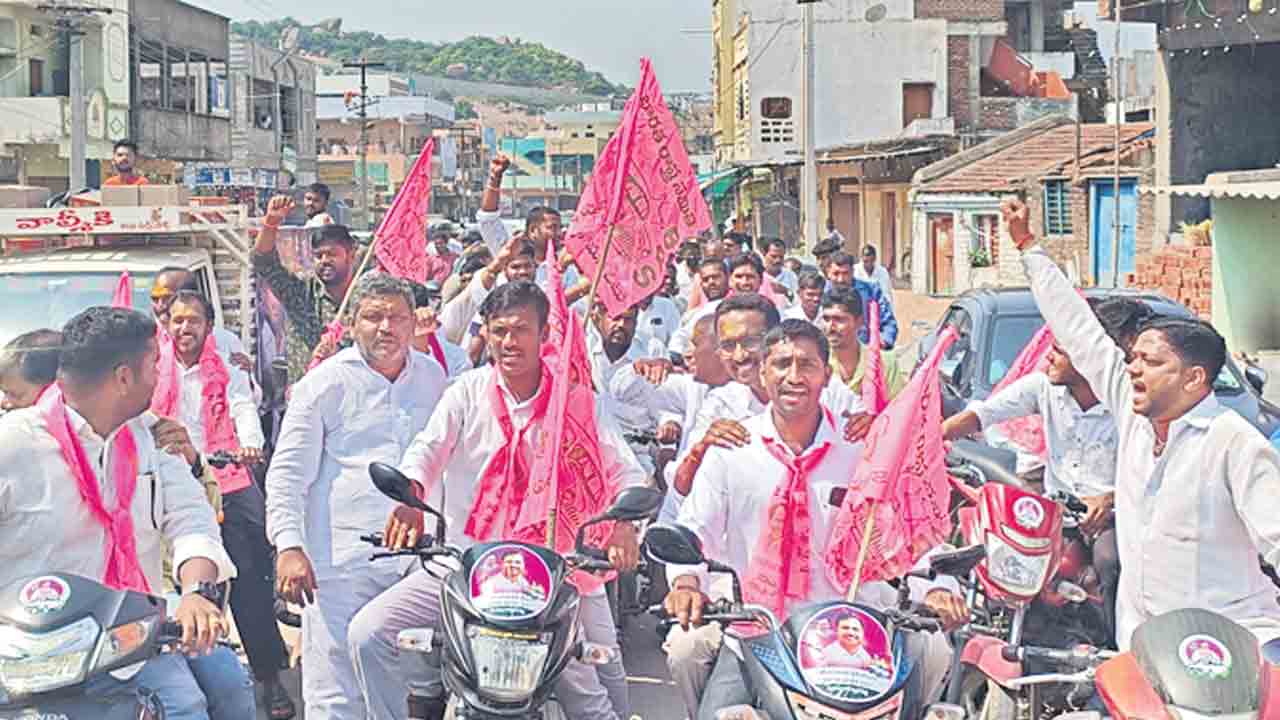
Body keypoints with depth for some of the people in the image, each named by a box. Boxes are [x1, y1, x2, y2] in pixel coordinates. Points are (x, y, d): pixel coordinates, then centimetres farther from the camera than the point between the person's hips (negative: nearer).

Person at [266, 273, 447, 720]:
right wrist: (289, 546, -15)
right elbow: (288, 472, -3)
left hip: (414, 559, 5)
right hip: (341, 563, -4)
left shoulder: (432, 378, 14)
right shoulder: (326, 382, 0)